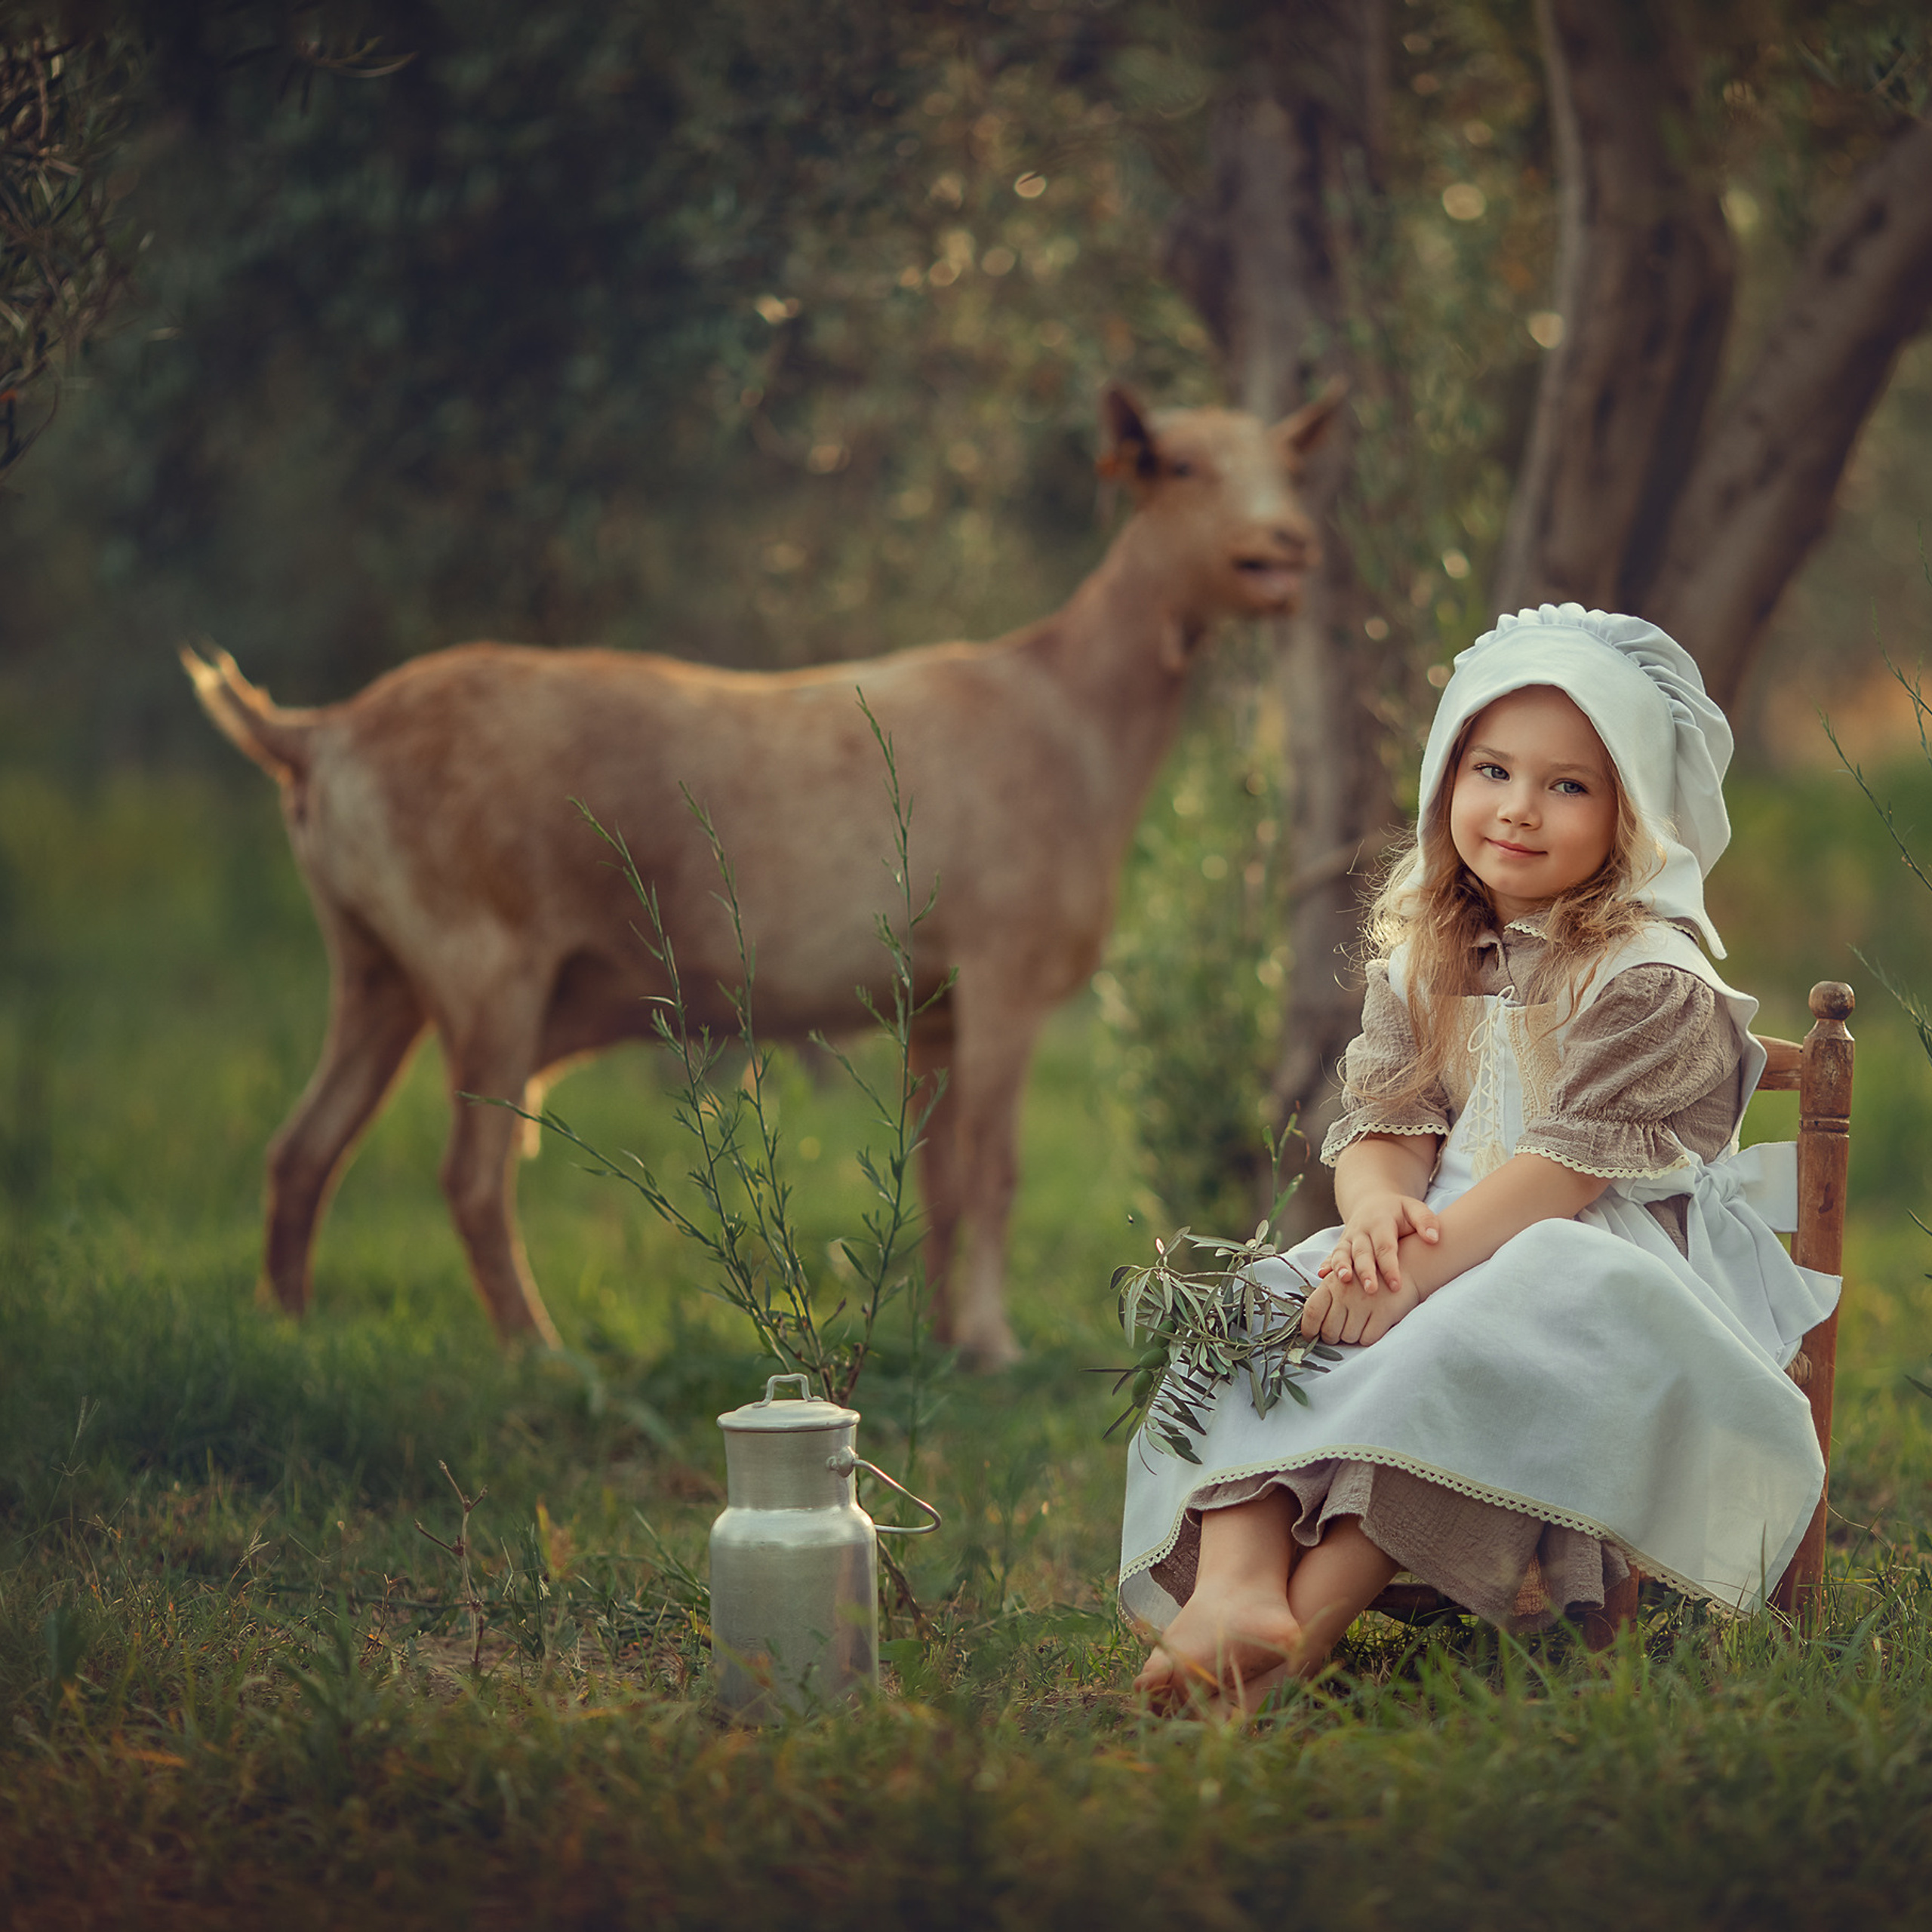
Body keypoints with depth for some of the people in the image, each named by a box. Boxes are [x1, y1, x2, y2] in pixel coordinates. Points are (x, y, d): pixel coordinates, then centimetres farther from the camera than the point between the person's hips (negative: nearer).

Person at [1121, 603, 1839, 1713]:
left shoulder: (1652, 978, -10)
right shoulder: (1423, 962, 12)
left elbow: (1571, 1164, -19)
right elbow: (1385, 1124, 4)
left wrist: (1425, 1260, -28)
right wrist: (1377, 1210, -21)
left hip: (1605, 1256, -6)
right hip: (1445, 1241, 6)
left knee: (1494, 1329, -39)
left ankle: (1322, 1600, -42)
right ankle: (1238, 1581, -41)